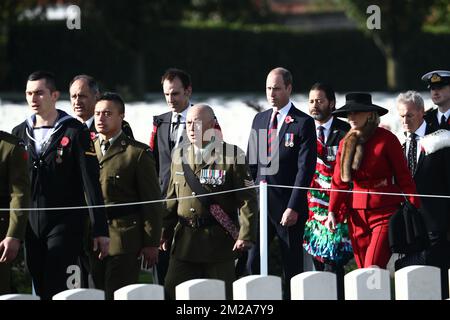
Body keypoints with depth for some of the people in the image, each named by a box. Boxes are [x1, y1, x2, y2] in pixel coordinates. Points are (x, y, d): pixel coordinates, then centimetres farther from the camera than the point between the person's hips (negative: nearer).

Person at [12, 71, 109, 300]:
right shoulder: (20, 133, 11)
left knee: (58, 290, -12)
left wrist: (100, 230, -10)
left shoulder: (74, 132, -3)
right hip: (30, 225, 5)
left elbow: (91, 183, -6)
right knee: (40, 290, 6)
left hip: (65, 223, -5)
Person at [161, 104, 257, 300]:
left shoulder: (232, 155, -5)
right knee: (173, 292, -2)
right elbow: (171, 199, 15)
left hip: (219, 241, -4)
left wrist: (246, 235, -15)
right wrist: (164, 233, 12)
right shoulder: (179, 155, 10)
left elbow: (247, 199, -7)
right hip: (184, 240, 4)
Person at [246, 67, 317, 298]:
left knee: (292, 266, 2)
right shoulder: (259, 120, 13)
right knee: (253, 263, -1)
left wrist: (293, 207, -16)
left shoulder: (304, 123, -5)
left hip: (289, 208, -5)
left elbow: (306, 168, -10)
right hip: (260, 202, 5)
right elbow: (251, 163, 16)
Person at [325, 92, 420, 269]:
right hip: (357, 215, 5)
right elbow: (338, 182, 12)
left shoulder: (386, 139, -6)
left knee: (374, 267, -17)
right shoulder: (346, 143, 8)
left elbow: (404, 176, -4)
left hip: (386, 213, -5)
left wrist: (415, 210, -9)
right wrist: (332, 212, 2)